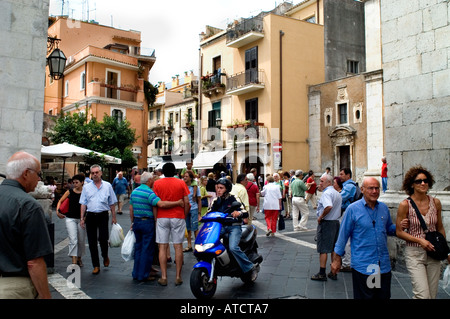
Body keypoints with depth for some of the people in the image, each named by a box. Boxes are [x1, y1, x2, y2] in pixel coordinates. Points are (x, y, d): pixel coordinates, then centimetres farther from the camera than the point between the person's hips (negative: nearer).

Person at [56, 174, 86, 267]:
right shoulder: (70, 192, 2)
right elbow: (60, 201, 10)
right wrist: (57, 211, -5)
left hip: (81, 219, 0)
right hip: (70, 218, 0)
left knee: (81, 241, 10)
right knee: (73, 240, -11)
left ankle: (79, 258, 32)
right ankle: (74, 261, -12)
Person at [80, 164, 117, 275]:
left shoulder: (107, 186, 5)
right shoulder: (86, 187, 9)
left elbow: (112, 203, 8)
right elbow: (83, 204, 10)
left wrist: (113, 217, 5)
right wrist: (82, 218, 4)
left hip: (103, 216, -2)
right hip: (90, 216, 2)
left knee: (103, 239, -7)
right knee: (92, 242, 4)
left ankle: (105, 256, 26)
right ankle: (96, 266, 14)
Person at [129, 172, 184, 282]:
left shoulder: (134, 191, 9)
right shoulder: (149, 192, -16)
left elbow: (131, 209, 13)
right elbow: (161, 204, -29)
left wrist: (132, 222, 22)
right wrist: (178, 203, -25)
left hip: (136, 222, 8)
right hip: (147, 222, -7)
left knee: (138, 247, 15)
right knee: (147, 249, 1)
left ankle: (136, 273, 21)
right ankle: (144, 275, 6)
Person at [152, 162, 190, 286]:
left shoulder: (157, 183, 0)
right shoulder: (181, 183, 0)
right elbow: (186, 202, -2)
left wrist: (155, 218, 8)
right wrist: (184, 216, 11)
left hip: (162, 217, 0)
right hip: (178, 217, 0)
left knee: (162, 247, 4)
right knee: (178, 246, 6)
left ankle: (163, 277, 6)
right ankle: (178, 277, 9)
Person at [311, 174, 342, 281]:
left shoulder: (326, 193, -16)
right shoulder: (337, 193, 13)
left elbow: (329, 207, -33)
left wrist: (320, 217, -20)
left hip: (326, 223, -9)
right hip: (336, 222, 9)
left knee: (323, 249, -1)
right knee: (334, 248, 13)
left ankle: (322, 274, 4)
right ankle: (333, 273, 19)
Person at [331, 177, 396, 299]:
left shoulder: (384, 208, 6)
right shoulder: (353, 209, -8)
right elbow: (343, 234, -3)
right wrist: (337, 259, -2)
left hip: (384, 266, 5)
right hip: (362, 266, -4)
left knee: (384, 296, 14)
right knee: (364, 296, 5)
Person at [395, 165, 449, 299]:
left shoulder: (436, 203, 3)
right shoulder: (405, 205, -9)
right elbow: (399, 232, -5)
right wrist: (420, 240, -16)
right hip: (414, 254, -4)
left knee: (432, 294, 10)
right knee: (423, 295, -12)